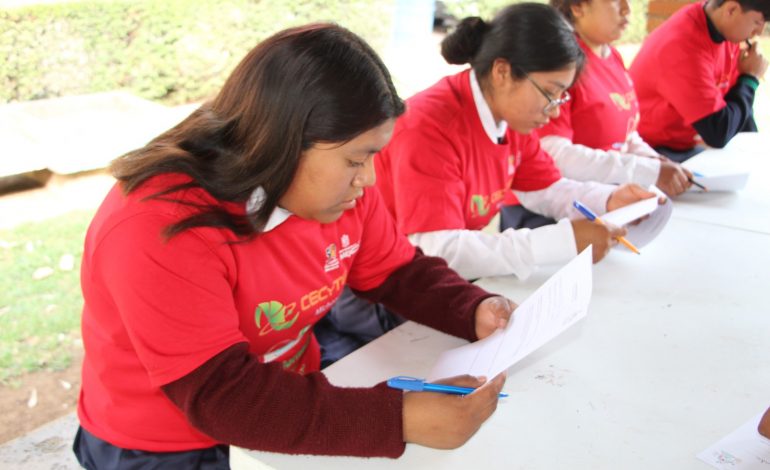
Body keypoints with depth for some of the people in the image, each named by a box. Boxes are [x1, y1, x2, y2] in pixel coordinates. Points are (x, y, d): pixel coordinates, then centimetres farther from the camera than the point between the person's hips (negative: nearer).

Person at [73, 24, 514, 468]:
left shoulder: (340, 188, -8)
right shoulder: (160, 230, -29)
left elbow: (399, 272, 5)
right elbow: (220, 397, -32)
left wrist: (476, 311, -14)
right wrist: (401, 419, -38)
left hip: (295, 403, 6)